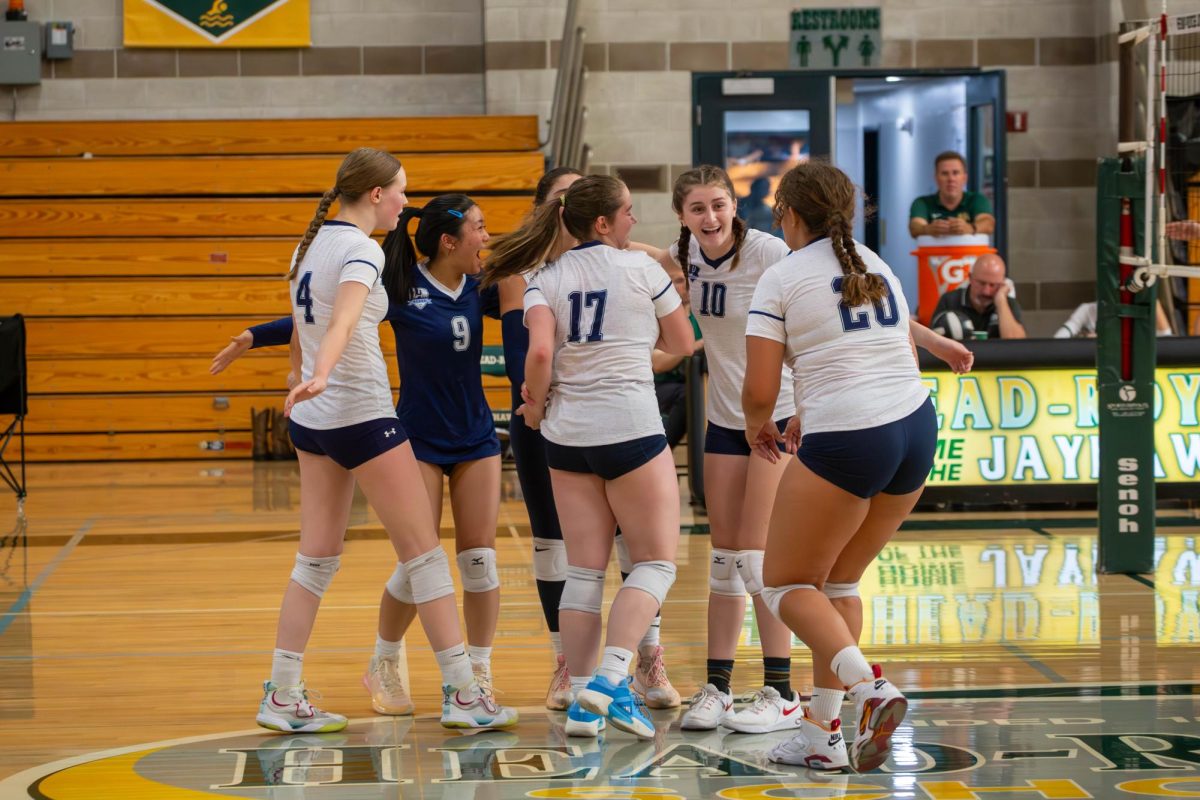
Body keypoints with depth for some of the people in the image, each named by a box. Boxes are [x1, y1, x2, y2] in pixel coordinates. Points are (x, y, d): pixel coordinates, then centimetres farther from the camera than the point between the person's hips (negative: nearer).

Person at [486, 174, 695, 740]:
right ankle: (611, 680, -13)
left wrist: (534, 405, 5)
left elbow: (540, 352, -11)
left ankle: (581, 700, 5)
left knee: (583, 569, 9)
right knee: (656, 561, 4)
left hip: (567, 433, 4)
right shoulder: (641, 267, 0)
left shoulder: (545, 280, 5)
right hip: (631, 427, -4)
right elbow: (683, 345, 10)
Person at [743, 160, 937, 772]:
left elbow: (760, 389, -7)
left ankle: (870, 687, -15)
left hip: (845, 444, -7)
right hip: (917, 427, 7)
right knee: (839, 579, 20)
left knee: (786, 583, 9)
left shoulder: (781, 279, -3)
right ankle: (822, 734, 17)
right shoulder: (877, 267, 16)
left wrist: (757, 425, 16)